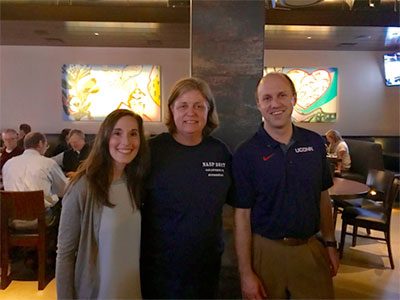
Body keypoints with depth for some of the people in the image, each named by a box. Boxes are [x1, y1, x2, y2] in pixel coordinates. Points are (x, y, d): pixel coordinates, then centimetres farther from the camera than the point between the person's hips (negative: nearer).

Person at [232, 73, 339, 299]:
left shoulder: (315, 143, 0)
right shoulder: (246, 153, -12)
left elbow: (323, 197, 9)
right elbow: (242, 214, -10)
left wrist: (330, 243, 8)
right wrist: (246, 273, -11)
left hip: (311, 248, 4)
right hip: (266, 250, -3)